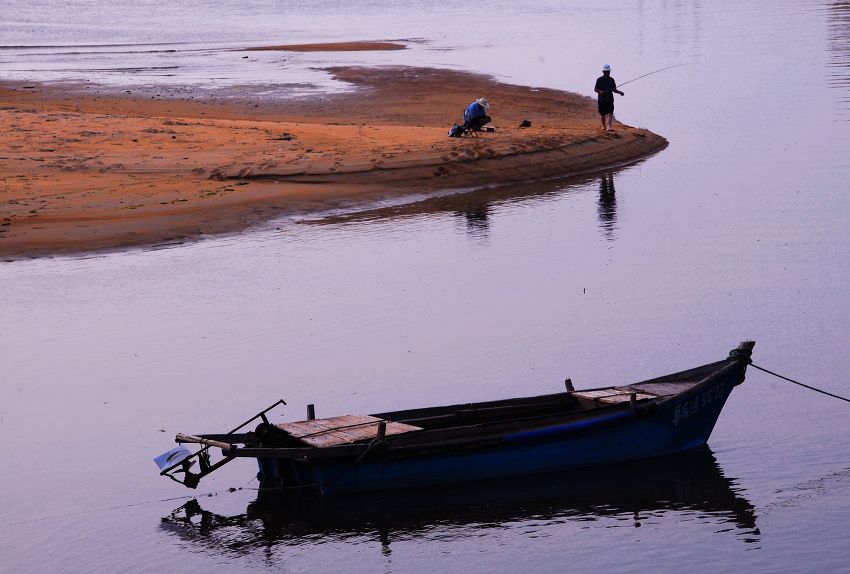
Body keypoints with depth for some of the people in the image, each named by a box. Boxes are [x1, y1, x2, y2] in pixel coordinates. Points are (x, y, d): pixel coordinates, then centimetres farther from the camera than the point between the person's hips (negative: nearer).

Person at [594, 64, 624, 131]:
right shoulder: (599, 80, -3)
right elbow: (595, 89, -5)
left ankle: (609, 126, -24)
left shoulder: (611, 80, 8)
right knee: (602, 114, 10)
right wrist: (600, 91, -25)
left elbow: (614, 89, 15)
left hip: (610, 99, 1)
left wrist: (619, 92, -2)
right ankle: (604, 126, 29)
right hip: (602, 99, -1)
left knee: (610, 113, -15)